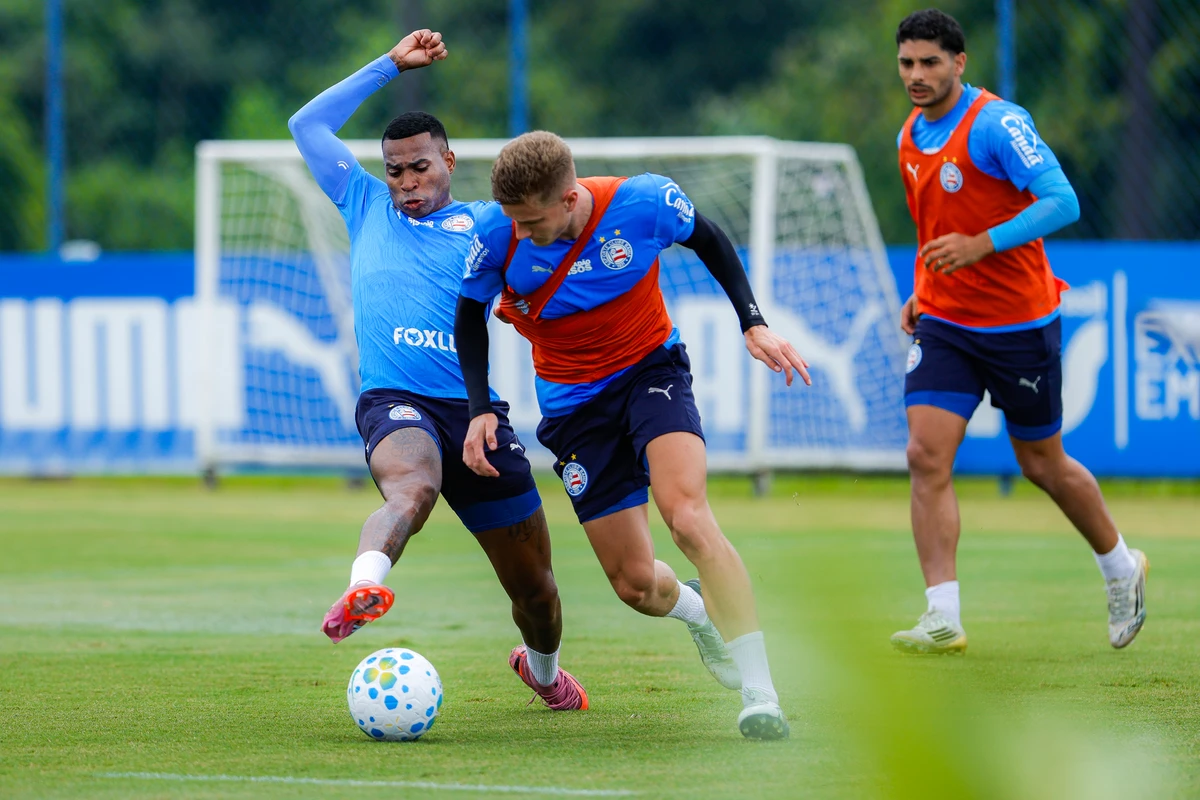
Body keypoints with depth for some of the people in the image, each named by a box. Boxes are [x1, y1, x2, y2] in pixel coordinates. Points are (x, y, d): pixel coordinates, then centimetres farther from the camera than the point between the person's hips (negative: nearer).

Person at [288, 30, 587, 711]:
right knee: (414, 485, -39)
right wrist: (392, 66, 20)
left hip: (476, 410, 2)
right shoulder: (367, 207, 20)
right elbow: (308, 124, 22)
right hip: (395, 402, -1)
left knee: (535, 585, 9)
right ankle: (363, 591, -66)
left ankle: (543, 668, 40)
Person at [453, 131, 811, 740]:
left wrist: (755, 325, -5)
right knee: (635, 585, 1)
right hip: (573, 402, 2)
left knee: (686, 515, -29)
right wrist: (481, 409, -7)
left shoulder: (644, 203, -22)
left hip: (651, 368, -2)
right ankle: (701, 612, 40)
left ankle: (760, 694, -26)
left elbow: (708, 240, 1)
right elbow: (470, 312, 0)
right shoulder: (498, 233, -20)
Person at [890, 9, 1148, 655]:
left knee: (1042, 464, 9)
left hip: (1020, 324, -6)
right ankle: (943, 619, -15)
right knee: (926, 457, -12)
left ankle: (1121, 567, 36)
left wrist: (981, 246, -33)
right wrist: (923, 293, 12)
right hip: (943, 326, 6)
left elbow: (1062, 202, -25)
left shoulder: (997, 123, -17)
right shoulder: (911, 136, 7)